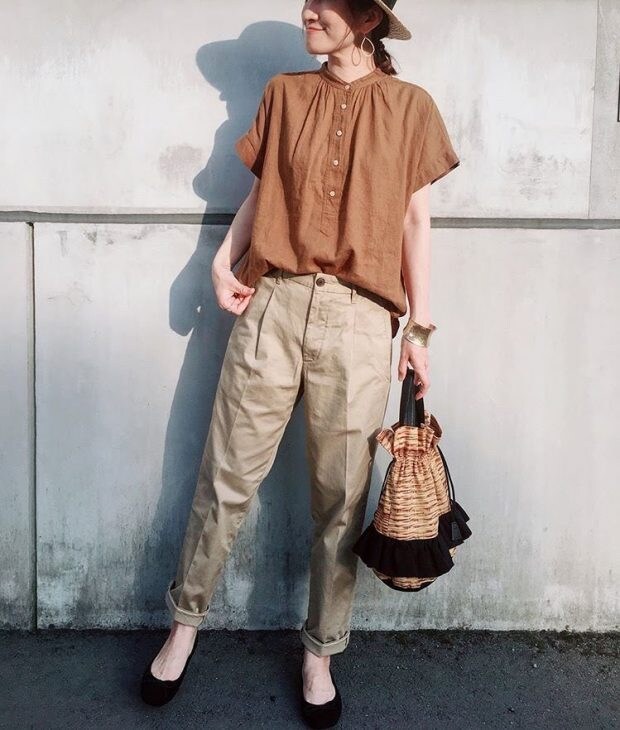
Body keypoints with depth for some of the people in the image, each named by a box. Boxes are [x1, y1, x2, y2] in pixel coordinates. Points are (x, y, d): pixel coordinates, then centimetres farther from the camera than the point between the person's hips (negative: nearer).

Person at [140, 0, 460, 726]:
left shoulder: (410, 106, 9)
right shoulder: (284, 93, 14)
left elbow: (415, 220, 8)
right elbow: (259, 190, 18)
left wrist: (419, 327, 4)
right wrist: (223, 260, 1)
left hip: (358, 318, -1)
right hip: (271, 304, 2)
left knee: (341, 497, 4)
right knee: (227, 477, 5)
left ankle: (320, 652, 22)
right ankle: (185, 623, 25)